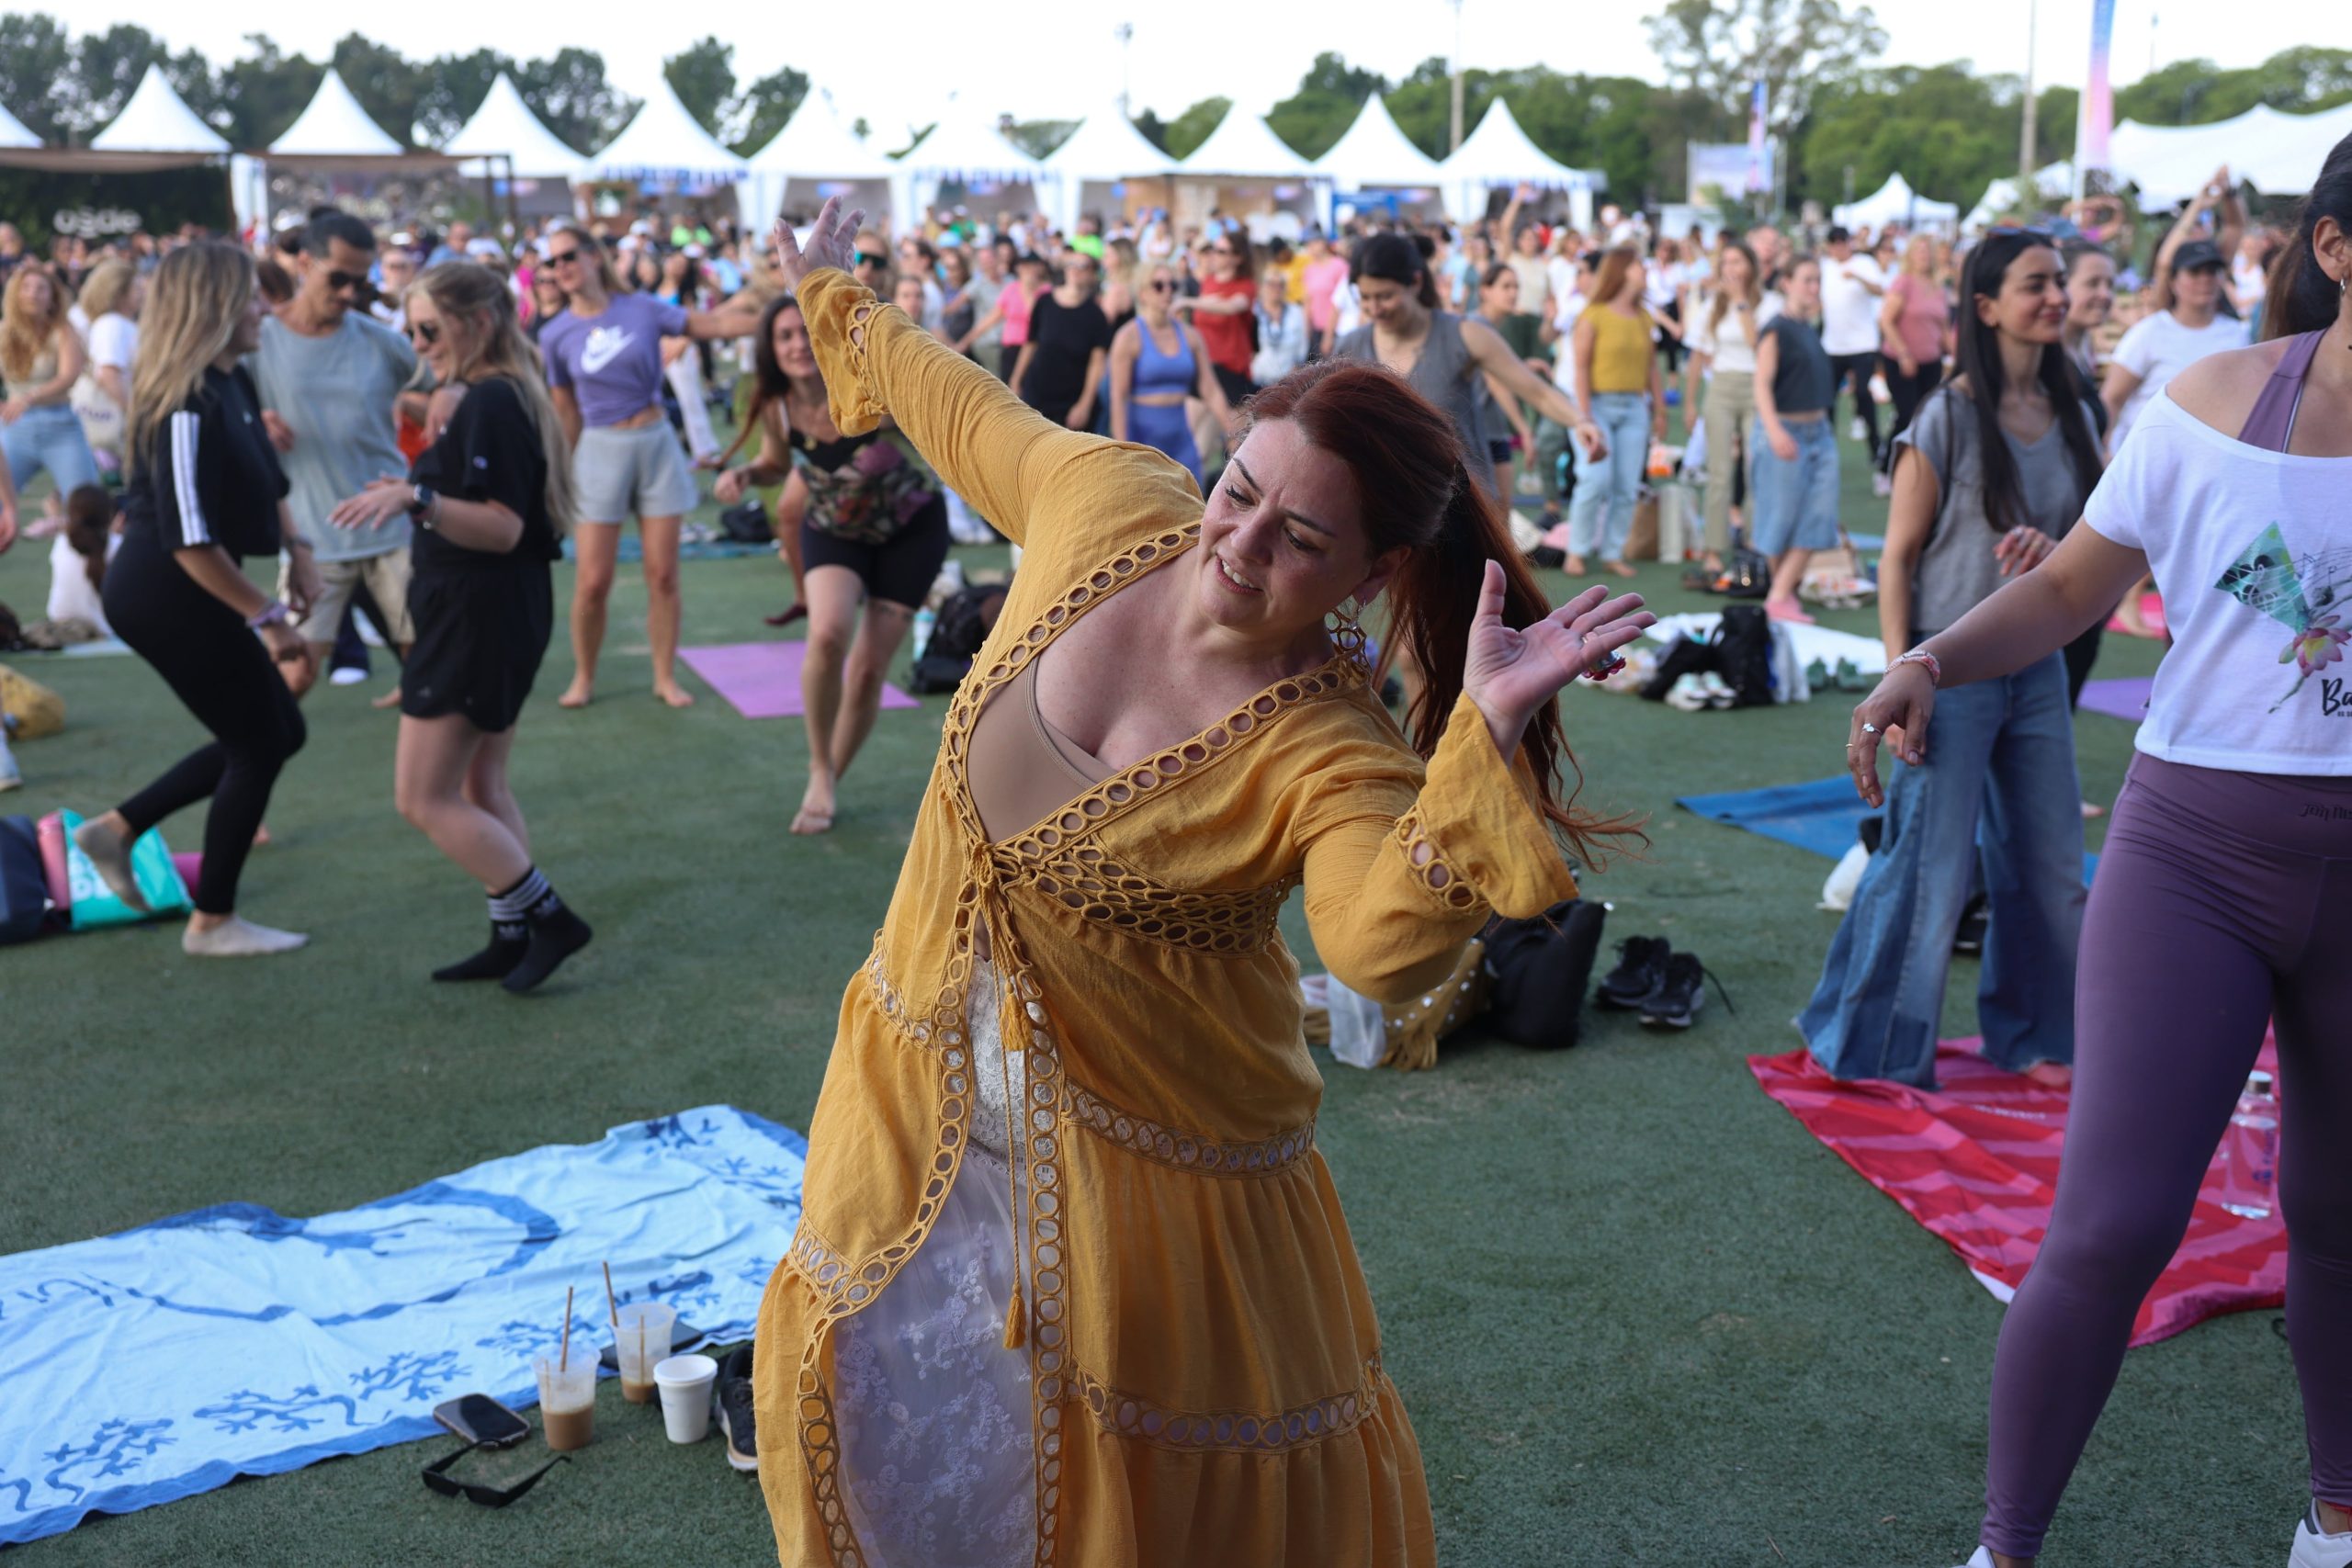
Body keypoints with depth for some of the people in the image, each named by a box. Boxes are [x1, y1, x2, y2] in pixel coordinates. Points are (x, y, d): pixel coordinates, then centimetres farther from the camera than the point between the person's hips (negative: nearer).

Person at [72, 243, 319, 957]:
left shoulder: (234, 383, 6)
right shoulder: (187, 406, -24)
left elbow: (267, 479, 22)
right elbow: (189, 539, -27)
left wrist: (296, 548, 10)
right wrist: (267, 616, -23)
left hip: (169, 595, 10)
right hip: (167, 597, -10)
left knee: (277, 732, 17)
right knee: (260, 744, 2)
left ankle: (118, 828, 23)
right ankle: (213, 923, 16)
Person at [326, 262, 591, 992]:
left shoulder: (489, 403, -18)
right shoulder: (499, 396, 14)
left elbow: (503, 527, -27)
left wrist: (416, 498, -36)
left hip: (480, 616, -11)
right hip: (502, 612, 11)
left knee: (423, 798, -5)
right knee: (480, 786, 16)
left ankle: (548, 917, -2)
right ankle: (514, 936, 21)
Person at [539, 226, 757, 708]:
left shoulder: (642, 310, -2)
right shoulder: (556, 336, -1)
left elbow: (713, 325, -5)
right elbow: (565, 411, 7)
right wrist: (564, 473, 10)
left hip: (658, 443, 1)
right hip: (602, 451, -1)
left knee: (663, 574, 2)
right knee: (593, 582, -4)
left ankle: (665, 677, 14)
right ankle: (583, 678, 15)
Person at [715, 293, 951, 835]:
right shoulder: (776, 408, -16)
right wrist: (744, 475, -17)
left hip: (910, 529, -2)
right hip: (834, 530, 2)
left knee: (868, 671, -1)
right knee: (828, 633, -27)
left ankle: (832, 778, 26)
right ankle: (819, 771, -5)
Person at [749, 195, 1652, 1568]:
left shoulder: (1329, 756, -27)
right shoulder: (1108, 504, -12)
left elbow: (1389, 945, -46)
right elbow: (963, 408, 8)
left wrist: (1481, 738, -55)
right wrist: (833, 299, 23)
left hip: (1143, 1163, -5)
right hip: (925, 1086, 5)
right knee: (900, 1424, 24)